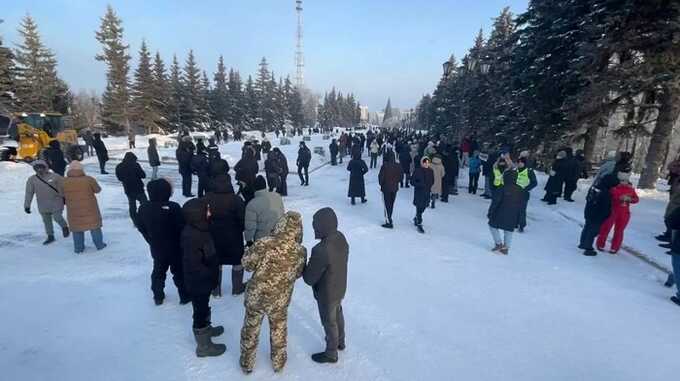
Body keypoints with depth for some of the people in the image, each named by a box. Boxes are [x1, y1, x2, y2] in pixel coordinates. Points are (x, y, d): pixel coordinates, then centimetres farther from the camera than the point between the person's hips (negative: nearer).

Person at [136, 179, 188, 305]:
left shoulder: (143, 208, -8)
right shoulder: (173, 207, -26)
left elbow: (141, 227, 4)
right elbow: (182, 227, -22)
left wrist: (151, 241, 17)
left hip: (156, 248, 4)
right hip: (175, 248, -4)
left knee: (158, 271, 22)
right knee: (179, 271, 11)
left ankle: (158, 297, 33)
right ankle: (184, 296, 22)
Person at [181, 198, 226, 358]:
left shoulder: (200, 228, -2)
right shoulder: (191, 236, -32)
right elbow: (193, 265, -30)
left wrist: (212, 274, 14)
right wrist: (211, 276, -21)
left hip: (203, 280, 9)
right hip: (198, 283, -9)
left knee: (204, 308, 28)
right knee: (201, 311, 9)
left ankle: (206, 328, 51)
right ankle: (203, 345, 27)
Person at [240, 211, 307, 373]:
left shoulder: (264, 244, -26)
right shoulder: (301, 252, -18)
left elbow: (247, 263, -11)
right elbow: (298, 274, -2)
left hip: (256, 296, -1)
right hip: (280, 300, 1)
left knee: (250, 328, 24)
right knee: (279, 328, 27)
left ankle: (247, 363, 43)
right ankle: (278, 362, 44)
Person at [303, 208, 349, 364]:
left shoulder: (321, 251, -39)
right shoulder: (341, 238, -14)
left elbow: (309, 279, -27)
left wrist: (305, 267, -9)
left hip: (327, 294, -7)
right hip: (340, 287, 7)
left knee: (329, 322, 17)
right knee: (338, 314, 30)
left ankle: (331, 353, 42)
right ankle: (340, 342, 55)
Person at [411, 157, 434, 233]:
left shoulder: (430, 171, 2)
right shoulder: (417, 171, -11)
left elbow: (432, 181, 14)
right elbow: (412, 181, -8)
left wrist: (429, 186, -6)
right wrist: (420, 185, -21)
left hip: (427, 192, 5)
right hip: (418, 192, -5)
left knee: (423, 207, 14)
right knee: (419, 208, -6)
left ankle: (416, 218, 40)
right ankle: (419, 224, 5)